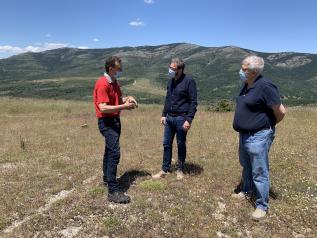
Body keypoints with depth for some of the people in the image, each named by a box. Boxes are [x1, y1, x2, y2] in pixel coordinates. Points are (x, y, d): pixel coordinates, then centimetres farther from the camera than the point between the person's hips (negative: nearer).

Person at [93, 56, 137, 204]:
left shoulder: (114, 82, 11)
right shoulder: (102, 84, -19)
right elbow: (103, 108, -26)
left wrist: (126, 99, 3)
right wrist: (123, 107, -24)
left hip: (115, 120, 10)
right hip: (107, 122, -10)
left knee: (109, 150, 19)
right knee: (114, 153, -16)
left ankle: (107, 179, 36)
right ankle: (113, 192, -12)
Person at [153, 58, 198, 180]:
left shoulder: (189, 81, -11)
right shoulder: (171, 80, 9)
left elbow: (193, 102, -13)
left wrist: (189, 120, -18)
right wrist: (164, 114, 11)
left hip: (181, 118, -6)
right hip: (169, 118, 6)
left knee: (181, 145, 7)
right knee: (166, 144, 9)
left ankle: (180, 170, 24)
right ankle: (165, 170, 21)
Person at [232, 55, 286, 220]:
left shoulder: (265, 86, -21)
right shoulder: (246, 85, 6)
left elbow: (281, 111, -17)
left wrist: (269, 125, -1)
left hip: (258, 137, -9)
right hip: (244, 135, 9)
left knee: (259, 172, 2)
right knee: (246, 166, 25)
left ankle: (262, 206, 17)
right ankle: (247, 190, 45)